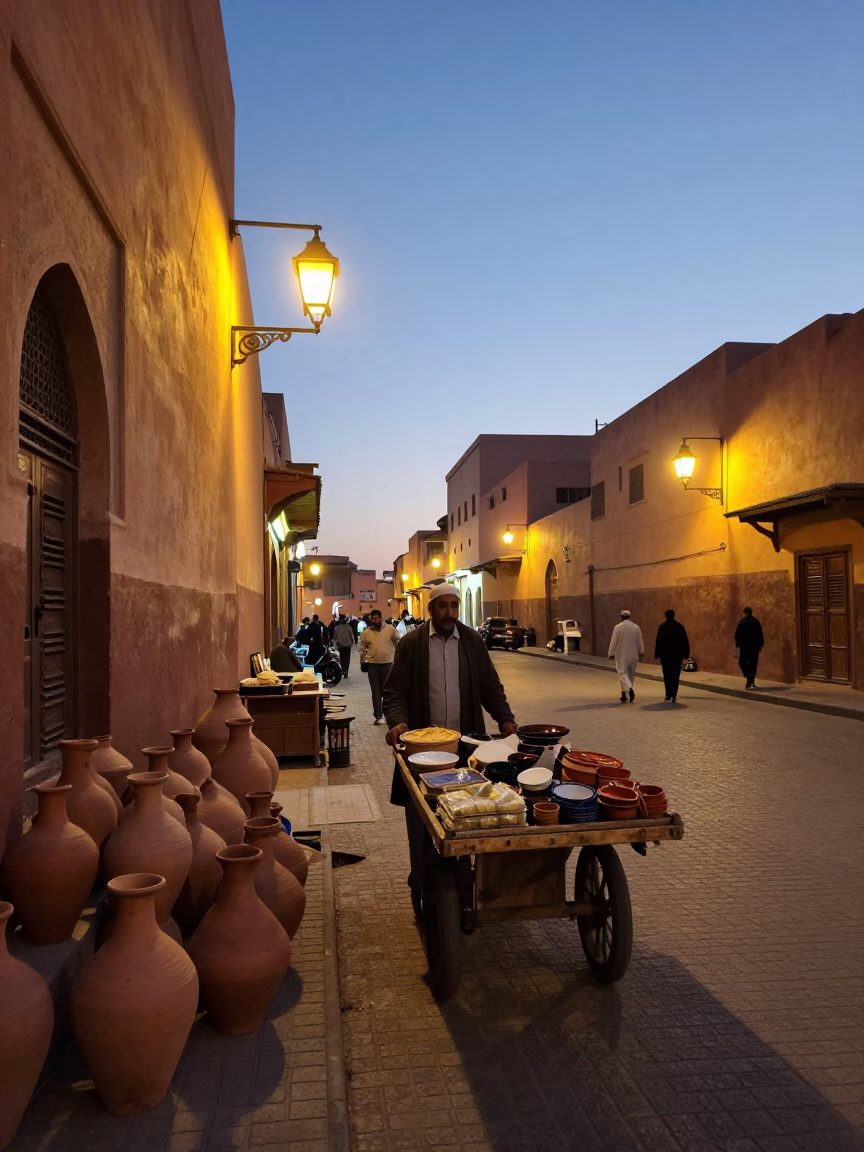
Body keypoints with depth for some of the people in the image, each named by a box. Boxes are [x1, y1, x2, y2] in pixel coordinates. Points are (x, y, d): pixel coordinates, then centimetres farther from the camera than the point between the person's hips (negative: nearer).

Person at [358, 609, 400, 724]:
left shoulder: (390, 629, -2)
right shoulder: (366, 632, 2)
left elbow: (398, 643, 5)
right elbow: (361, 648, 11)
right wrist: (363, 662, 9)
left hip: (388, 663, -1)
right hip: (372, 664, 1)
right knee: (376, 691, 5)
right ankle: (378, 716, 10)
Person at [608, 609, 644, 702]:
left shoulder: (618, 627, -12)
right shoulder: (636, 627, -3)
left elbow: (613, 642, -9)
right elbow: (640, 642, 3)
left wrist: (611, 653, 2)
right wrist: (641, 652, 16)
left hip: (622, 655, -3)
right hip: (633, 655, 3)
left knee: (622, 673, 1)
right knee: (630, 674, 15)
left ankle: (629, 688, -23)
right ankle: (624, 693, 20)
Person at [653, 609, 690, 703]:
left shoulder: (662, 627, -5)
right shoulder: (680, 626, 0)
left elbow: (658, 641, -6)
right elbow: (685, 641, 1)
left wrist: (657, 654, -1)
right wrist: (686, 654, 7)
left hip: (665, 654, -1)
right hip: (677, 654, 1)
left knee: (667, 675, 9)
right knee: (676, 675, 5)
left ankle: (668, 694, 8)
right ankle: (673, 695, -6)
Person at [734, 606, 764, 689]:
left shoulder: (742, 622, -7)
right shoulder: (756, 622, 4)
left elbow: (737, 634, -11)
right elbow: (760, 635, 6)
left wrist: (737, 645, -5)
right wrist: (760, 645, 11)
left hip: (744, 645, -3)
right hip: (755, 646, 3)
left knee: (742, 662, 9)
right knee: (753, 663, 9)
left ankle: (749, 678, -8)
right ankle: (751, 681, 8)